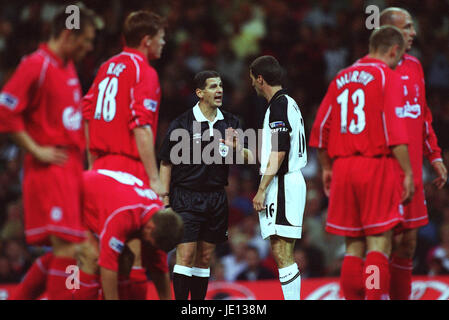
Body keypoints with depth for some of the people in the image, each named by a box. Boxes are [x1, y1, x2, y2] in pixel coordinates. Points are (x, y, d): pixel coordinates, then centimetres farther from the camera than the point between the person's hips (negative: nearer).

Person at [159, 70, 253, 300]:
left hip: (216, 199, 4)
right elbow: (166, 163, 0)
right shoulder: (181, 124, -6)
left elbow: (247, 159, 6)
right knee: (185, 256, -11)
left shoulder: (231, 123, 7)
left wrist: (236, 148, -17)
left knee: (205, 259, 8)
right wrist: (165, 201, -3)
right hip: (186, 198, -4)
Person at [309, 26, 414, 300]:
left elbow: (320, 130, 16)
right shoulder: (388, 77, -3)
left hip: (343, 167, 6)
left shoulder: (341, 79, 15)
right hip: (377, 166, -6)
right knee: (379, 244, -8)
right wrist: (407, 173, -11)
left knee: (353, 247, 10)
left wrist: (327, 168, 23)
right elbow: (395, 130, -13)